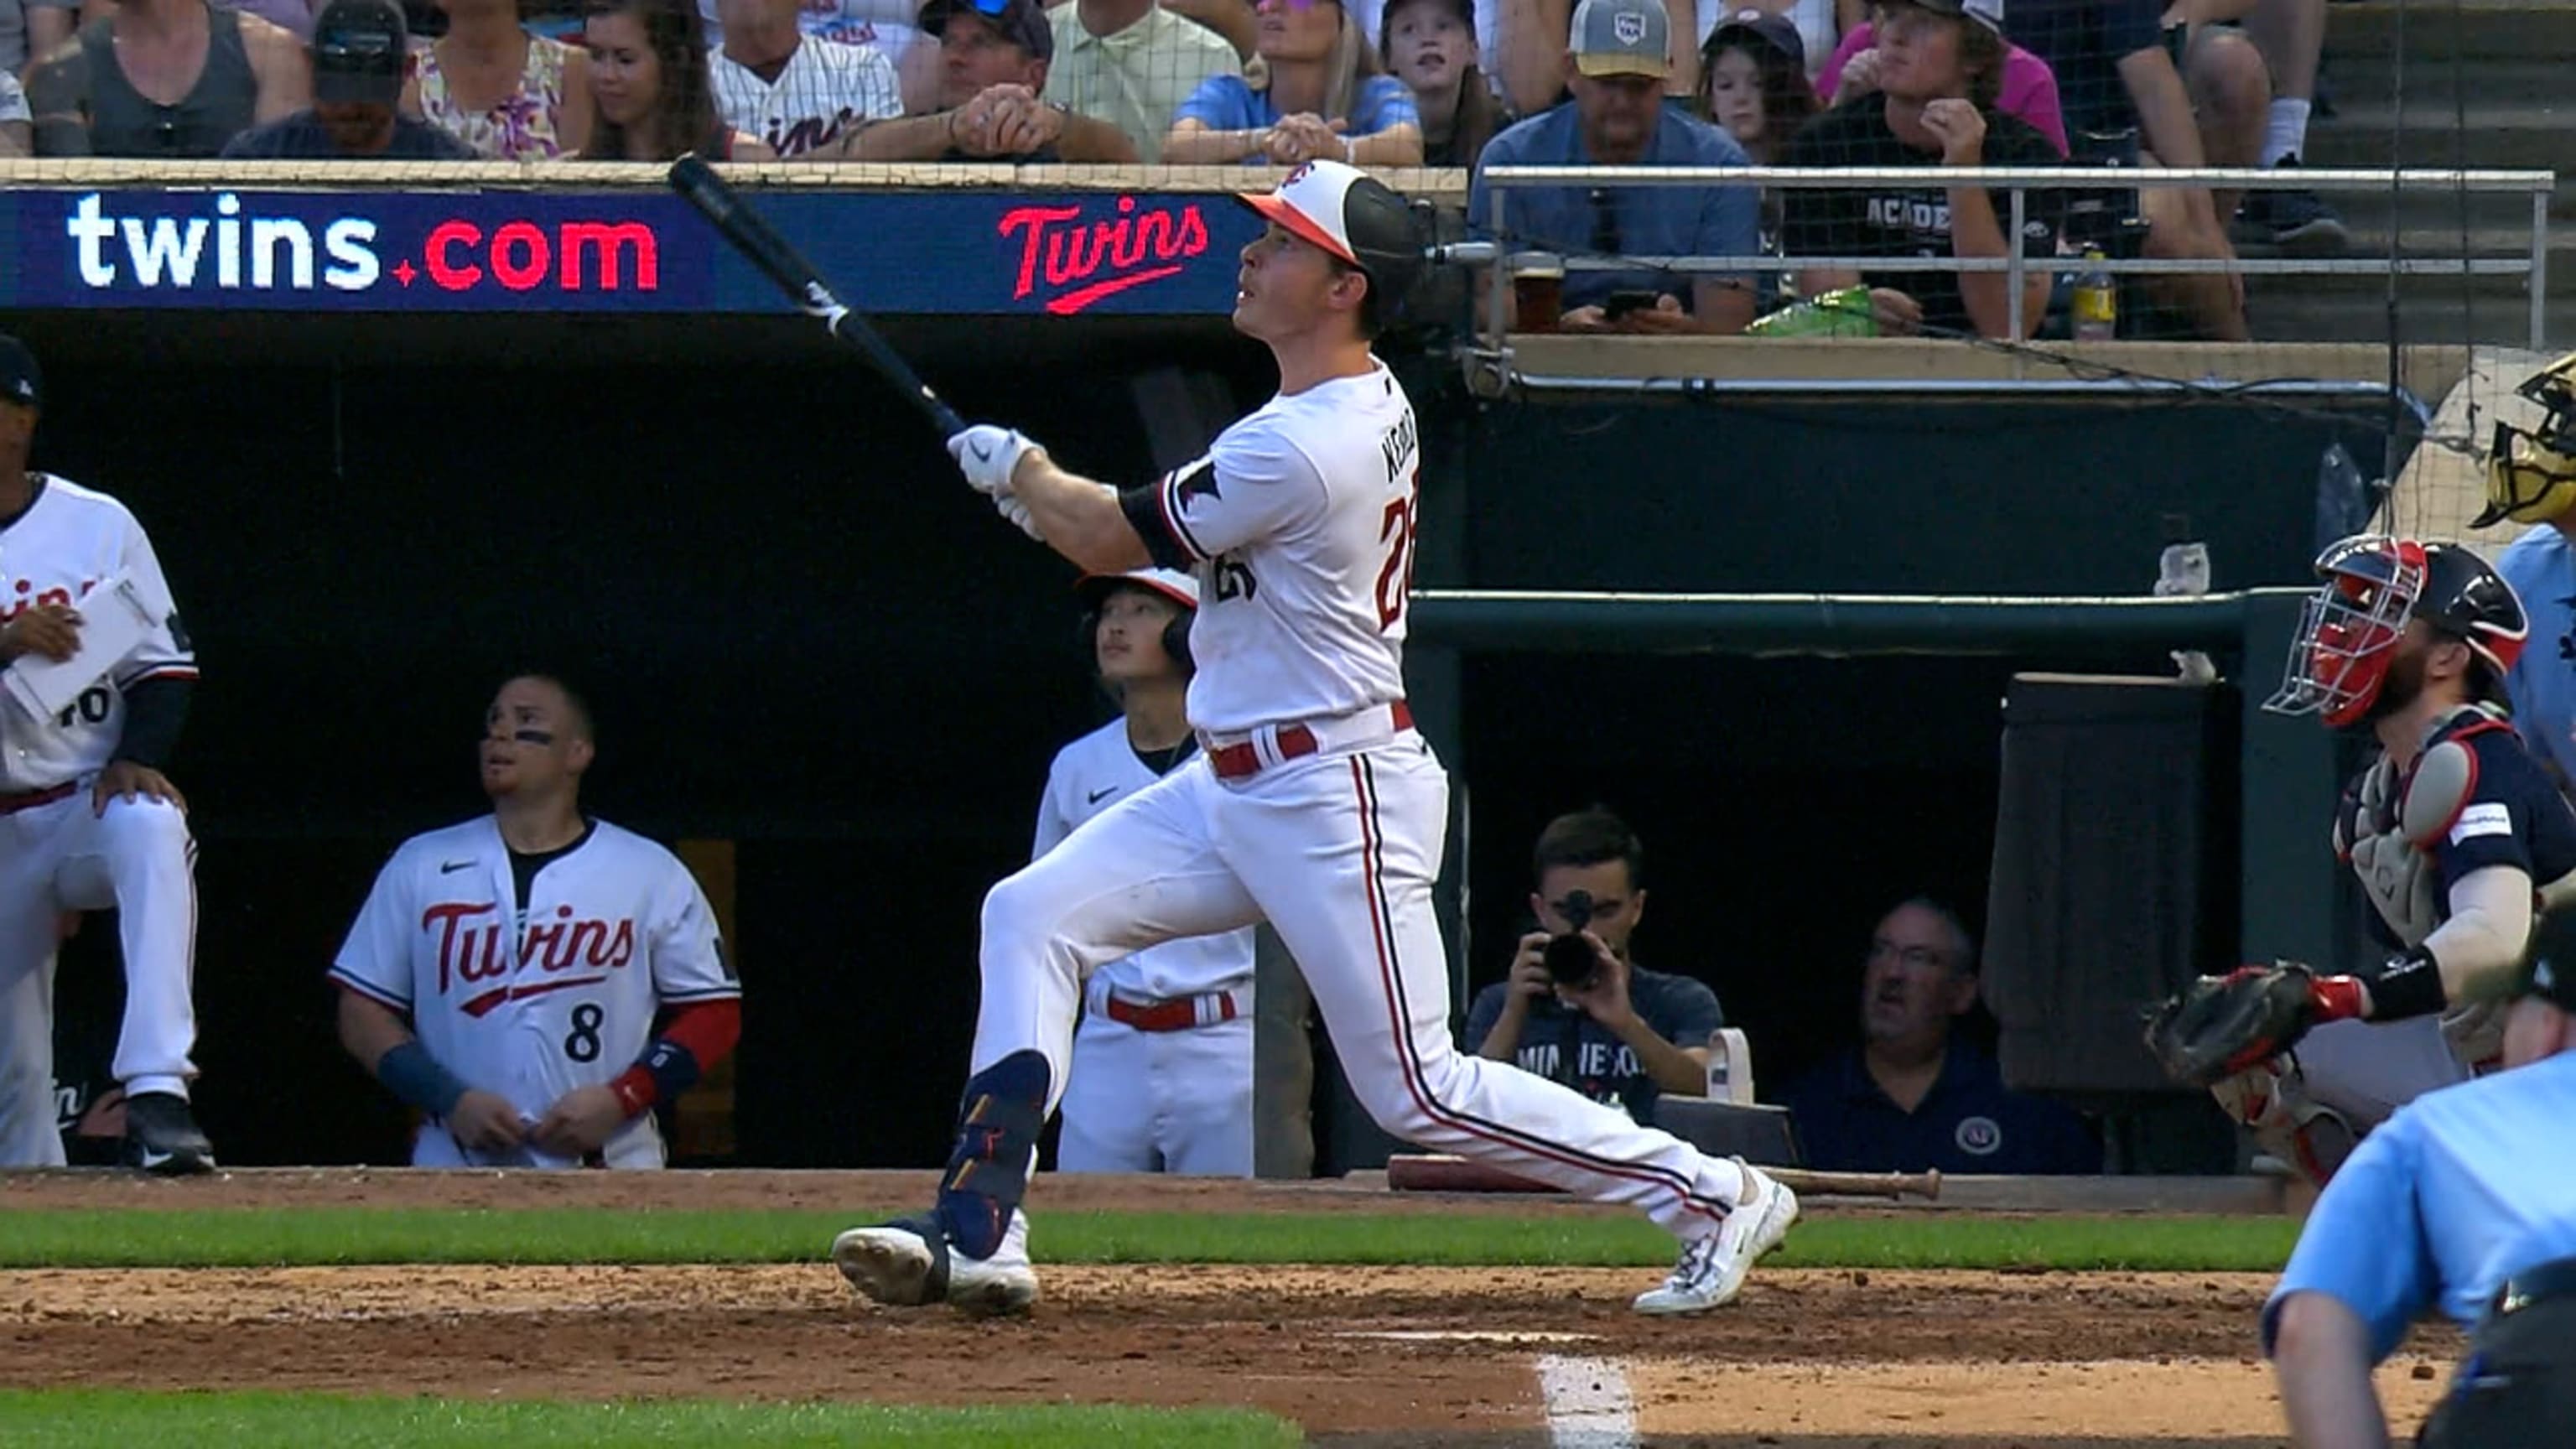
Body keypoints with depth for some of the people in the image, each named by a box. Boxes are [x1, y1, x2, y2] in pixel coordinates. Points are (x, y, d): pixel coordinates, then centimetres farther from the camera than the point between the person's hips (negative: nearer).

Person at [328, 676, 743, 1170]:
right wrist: (450, 1099, -7)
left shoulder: (650, 874, 5)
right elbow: (363, 1011, 9)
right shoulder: (421, 867, 9)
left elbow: (714, 1013, 6)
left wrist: (618, 1099, -9)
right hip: (454, 1180, 1)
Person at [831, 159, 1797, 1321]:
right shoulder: (1372, 404, 6)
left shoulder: (1304, 451, -25)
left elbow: (1110, 541, -13)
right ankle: (980, 1234, -3)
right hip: (1233, 785, 10)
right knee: (1033, 916, 1)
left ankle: (1711, 1193, 6)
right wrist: (1058, 502, 13)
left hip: (1336, 800, -10)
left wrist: (1017, 470, 7)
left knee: (1416, 1090, -5)